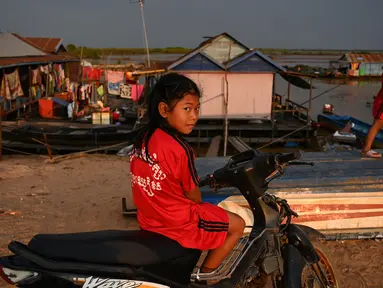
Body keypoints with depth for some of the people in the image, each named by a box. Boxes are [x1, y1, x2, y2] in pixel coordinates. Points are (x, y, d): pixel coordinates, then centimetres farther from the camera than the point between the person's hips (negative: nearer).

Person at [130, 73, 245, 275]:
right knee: (238, 224, 8)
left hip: (149, 218, 8)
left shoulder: (143, 137, -3)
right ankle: (204, 276, 13)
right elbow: (193, 196, -13)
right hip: (178, 224, -8)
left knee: (205, 211, 34)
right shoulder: (179, 150, -26)